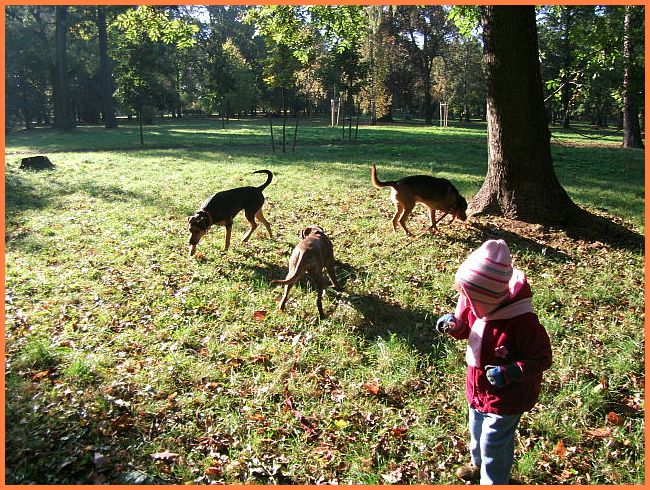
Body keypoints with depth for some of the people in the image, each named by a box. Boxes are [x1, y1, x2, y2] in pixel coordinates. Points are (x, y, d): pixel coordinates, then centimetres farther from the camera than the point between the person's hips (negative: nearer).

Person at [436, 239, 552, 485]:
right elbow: (467, 329, 4)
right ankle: (478, 465, 60)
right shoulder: (475, 304, -16)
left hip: (506, 396, -7)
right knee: (477, 432, 30)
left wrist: (511, 372, -36)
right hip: (478, 388, 7)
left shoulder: (523, 322, -35)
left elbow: (543, 359, -22)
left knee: (493, 445, 11)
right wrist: (455, 325, -18)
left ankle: (493, 482, 39)